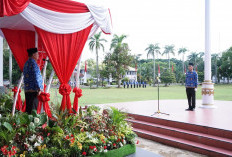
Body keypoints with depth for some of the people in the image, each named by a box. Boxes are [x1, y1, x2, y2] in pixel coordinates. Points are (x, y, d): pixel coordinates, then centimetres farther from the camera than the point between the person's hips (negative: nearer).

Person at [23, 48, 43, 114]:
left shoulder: (26, 63, 17)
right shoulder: (33, 63, -11)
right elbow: (36, 77, -18)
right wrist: (39, 88, -17)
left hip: (27, 90, 9)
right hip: (34, 90, -9)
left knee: (28, 108, 12)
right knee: (33, 109, -7)